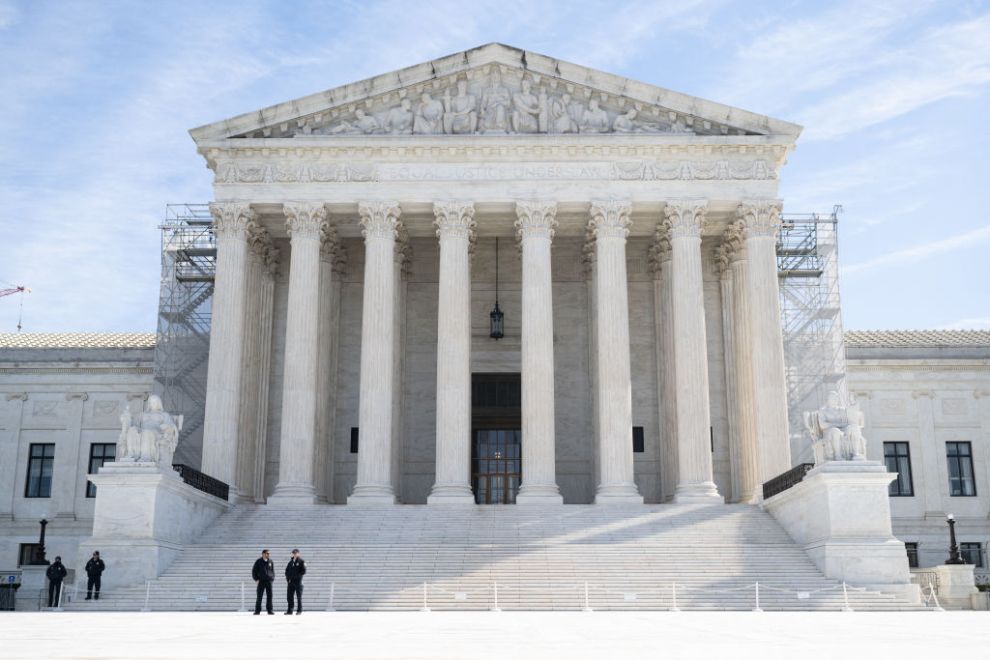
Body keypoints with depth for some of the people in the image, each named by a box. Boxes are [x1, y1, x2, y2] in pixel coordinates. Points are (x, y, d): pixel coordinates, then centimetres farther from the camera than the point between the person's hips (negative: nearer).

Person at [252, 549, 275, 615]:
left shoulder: (270, 562, 10)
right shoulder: (258, 561, 0)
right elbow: (254, 571, 2)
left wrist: (272, 578, 6)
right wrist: (256, 579, -5)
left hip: (269, 581, 3)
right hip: (261, 581, -3)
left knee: (269, 596, 2)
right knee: (259, 596, -1)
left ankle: (270, 610, 7)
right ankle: (257, 610, 4)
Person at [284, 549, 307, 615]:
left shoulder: (301, 561, -3)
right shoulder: (291, 561, 14)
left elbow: (303, 571, -10)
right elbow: (287, 570, 18)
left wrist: (297, 576, -17)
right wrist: (287, 577, 3)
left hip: (298, 581, -6)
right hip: (291, 581, 6)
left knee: (299, 597, 0)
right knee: (289, 596, 5)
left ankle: (299, 610, 6)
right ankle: (290, 610, 12)